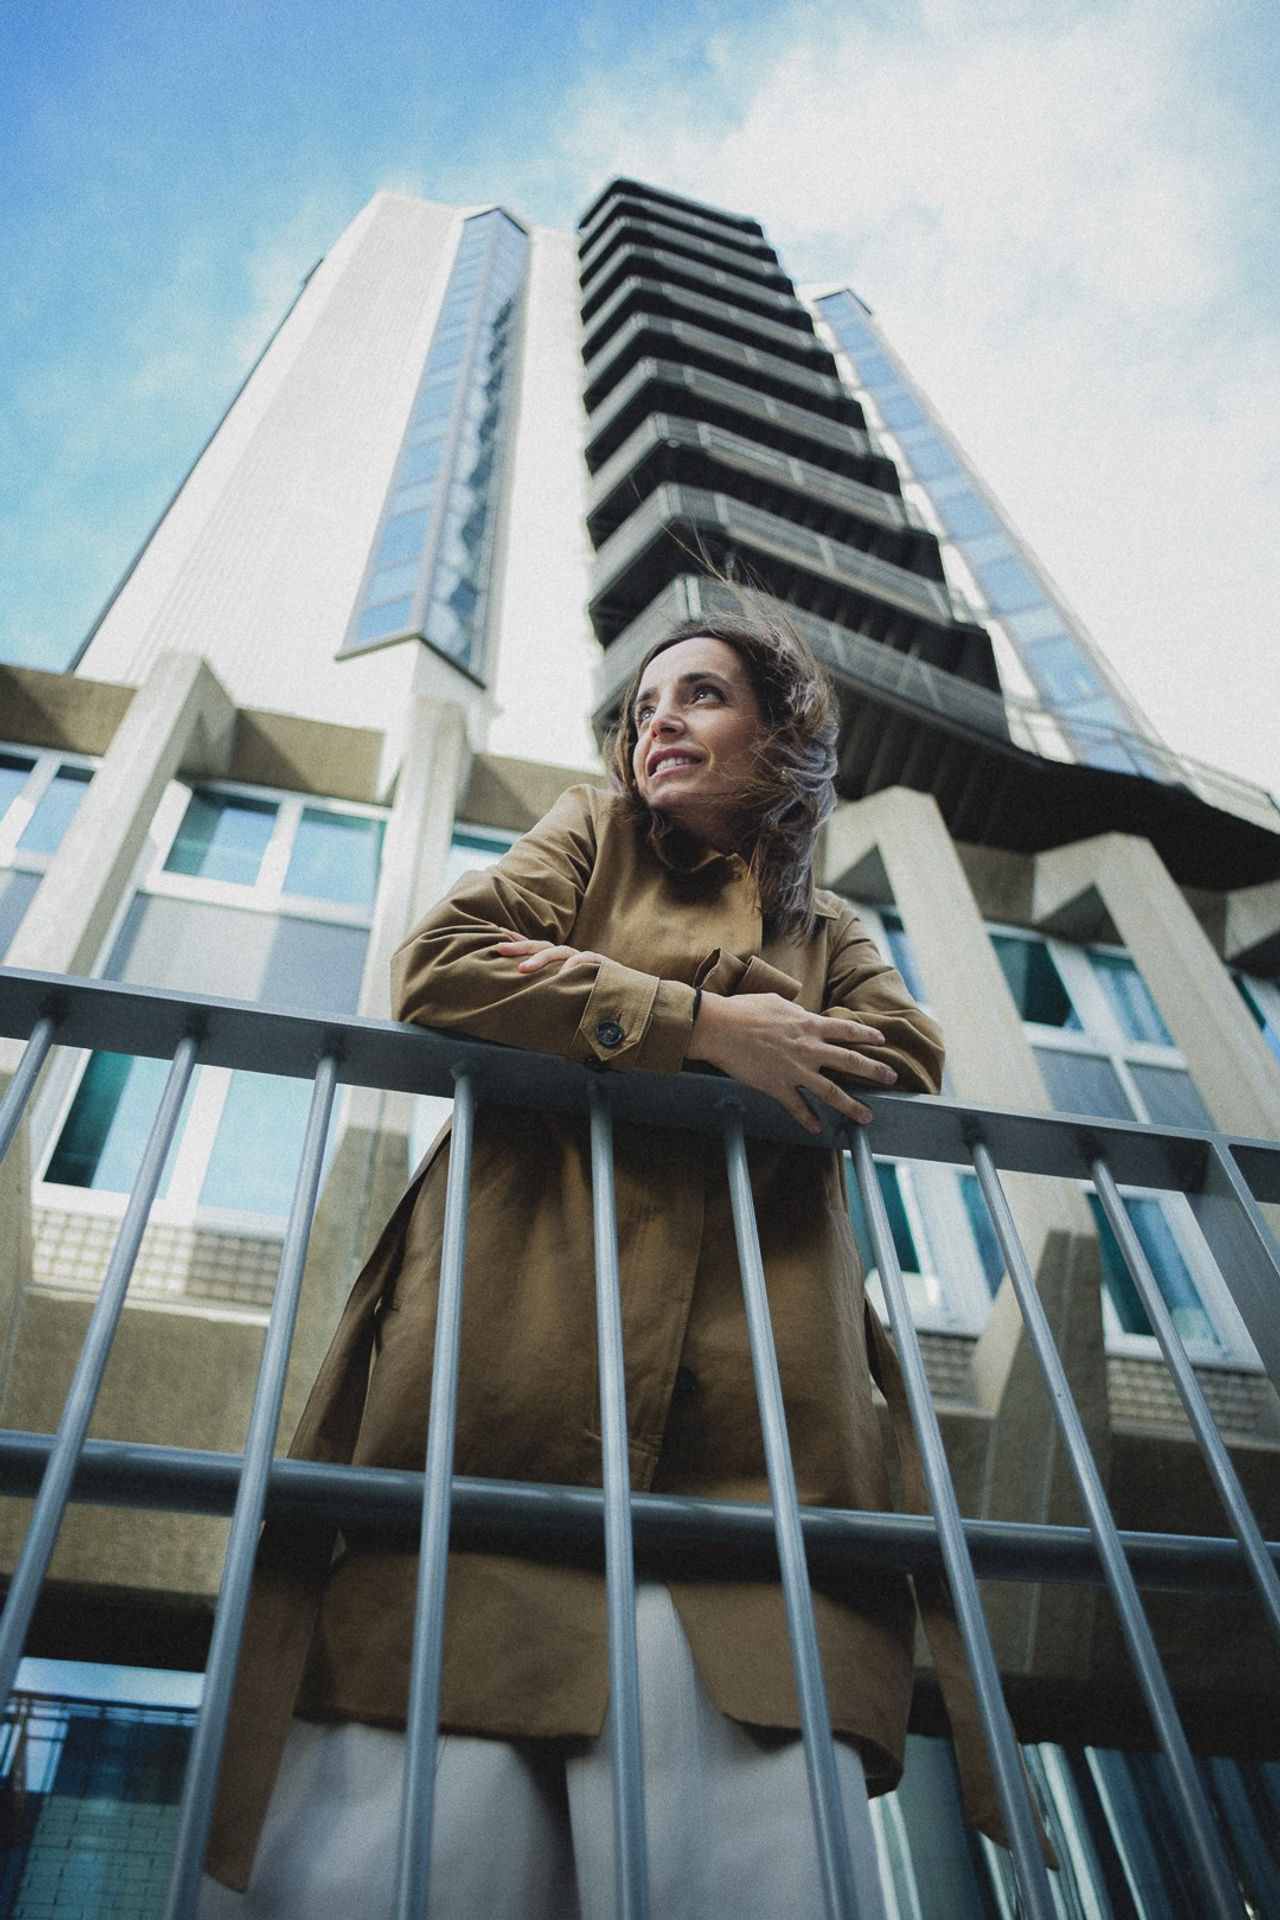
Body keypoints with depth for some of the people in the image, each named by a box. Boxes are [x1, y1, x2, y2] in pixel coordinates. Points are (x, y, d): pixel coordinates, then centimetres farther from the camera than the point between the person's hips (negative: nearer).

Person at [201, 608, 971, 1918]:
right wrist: (708, 1027, -5)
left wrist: (605, 1002, -5)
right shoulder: (592, 837, 22)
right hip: (530, 1309, -1)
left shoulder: (828, 929, 27)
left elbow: (907, 1068, 5)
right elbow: (436, 971, 4)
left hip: (745, 1369, 2)